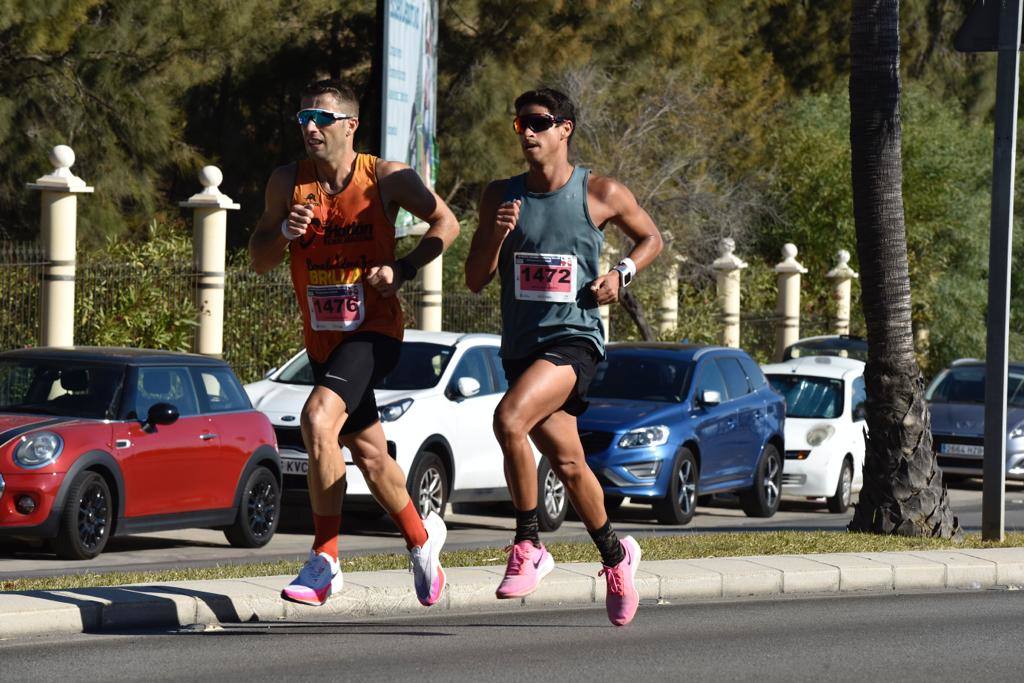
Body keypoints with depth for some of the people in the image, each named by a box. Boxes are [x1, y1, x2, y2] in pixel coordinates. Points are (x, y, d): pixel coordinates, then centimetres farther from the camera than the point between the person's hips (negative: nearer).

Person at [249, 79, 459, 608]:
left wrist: (404, 269, -11)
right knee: (369, 454, 15)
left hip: (373, 330, -5)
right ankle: (421, 536, 41)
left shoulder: (387, 178, -9)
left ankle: (324, 561, -21)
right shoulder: (287, 183, 0)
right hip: (322, 339, 5)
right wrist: (285, 232, -18)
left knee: (318, 416, -28)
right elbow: (258, 261, 4)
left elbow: (445, 222, 4)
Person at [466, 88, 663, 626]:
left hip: (574, 339, -5)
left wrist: (622, 273, -4)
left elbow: (651, 238, 15)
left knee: (509, 419, -28)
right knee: (567, 462, 10)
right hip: (520, 346, 5)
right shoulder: (501, 197, 7)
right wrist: (497, 234, -12)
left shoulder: (601, 194, -1)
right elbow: (475, 279, 6)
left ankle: (528, 547, -16)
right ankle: (616, 555, 32)